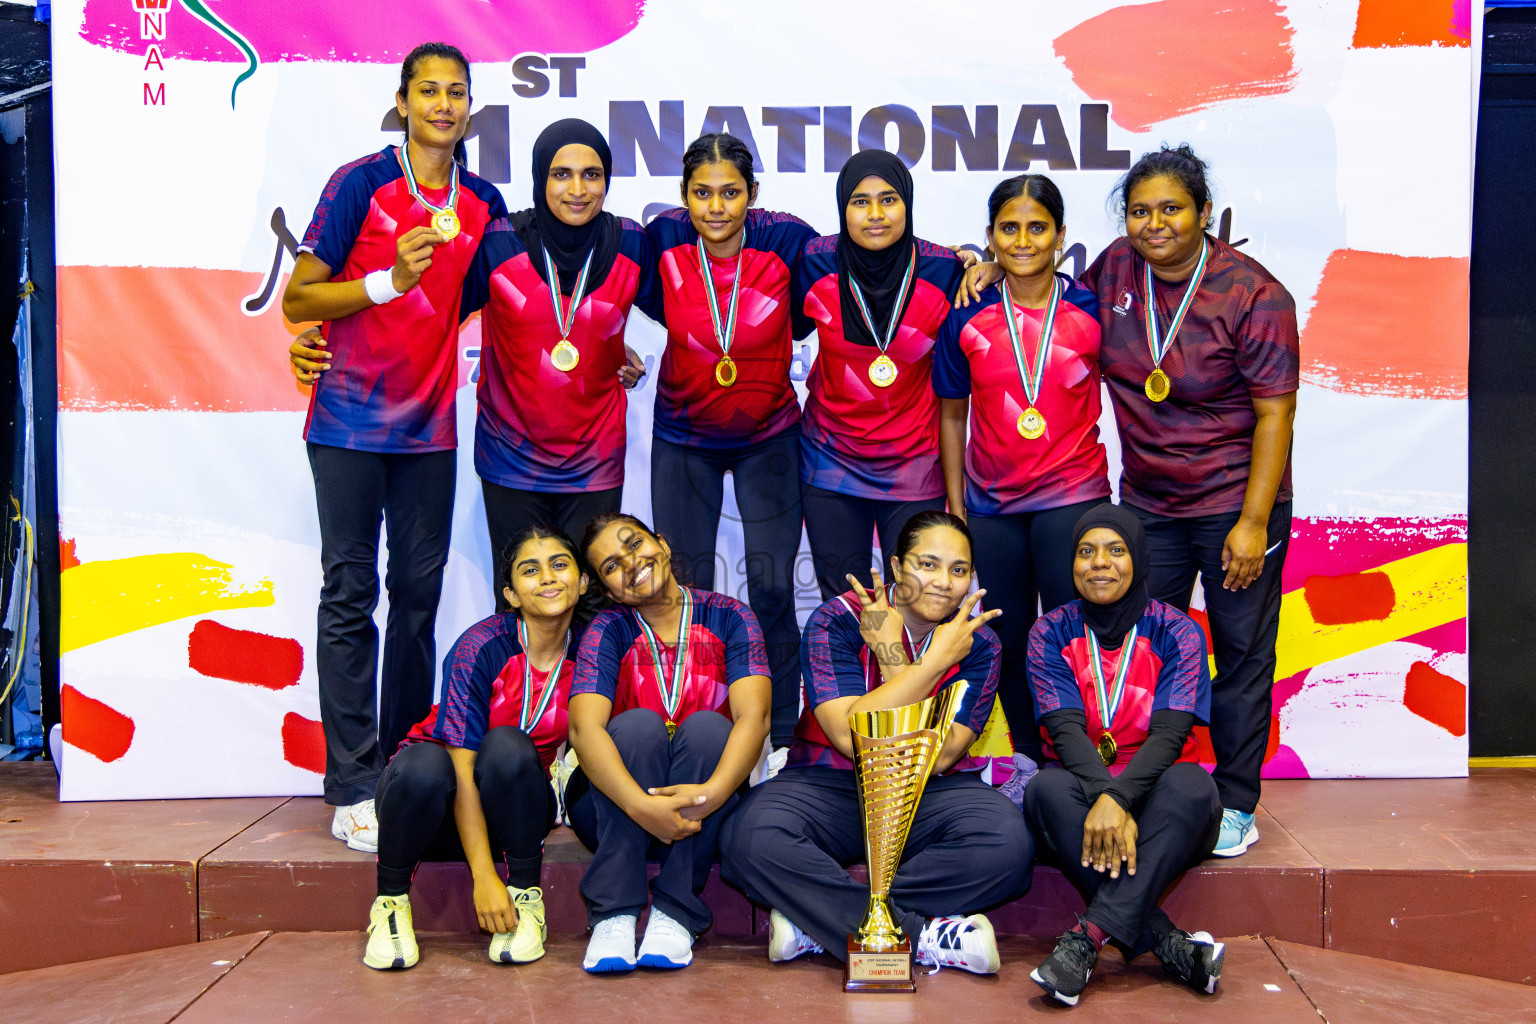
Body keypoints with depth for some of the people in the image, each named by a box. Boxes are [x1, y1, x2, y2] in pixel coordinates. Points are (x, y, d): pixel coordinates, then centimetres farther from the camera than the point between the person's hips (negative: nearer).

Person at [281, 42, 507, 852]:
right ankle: (354, 790, 3)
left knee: (420, 591, 6)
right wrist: (390, 280, -20)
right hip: (350, 420, -4)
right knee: (352, 593, -2)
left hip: (429, 424, 4)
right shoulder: (360, 184, -6)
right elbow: (296, 300, -7)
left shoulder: (483, 202, 7)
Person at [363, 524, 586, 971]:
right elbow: (462, 767, -23)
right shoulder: (480, 648, -21)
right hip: (439, 800, -2)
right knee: (423, 763, -37)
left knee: (506, 746, -32)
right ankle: (390, 902, -12)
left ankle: (526, 898, -14)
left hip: (510, 806, 2)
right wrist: (484, 876, -28)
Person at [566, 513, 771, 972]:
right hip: (615, 808, 0)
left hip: (703, 808, 1)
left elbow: (753, 717, -19)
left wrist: (712, 792, -37)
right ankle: (613, 915, -26)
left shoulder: (729, 618, -5)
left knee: (707, 725, -27)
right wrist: (642, 806, -39)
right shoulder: (609, 631, -6)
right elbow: (584, 727, -23)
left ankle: (675, 915, -24)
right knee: (640, 723, -27)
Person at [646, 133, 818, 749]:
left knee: (773, 590, -3)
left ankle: (779, 742, 11)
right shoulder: (663, 238, -13)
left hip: (769, 438, -1)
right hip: (684, 439, 2)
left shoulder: (785, 238, -17)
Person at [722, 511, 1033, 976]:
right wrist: (936, 661, -19)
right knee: (752, 838, -32)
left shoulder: (977, 643, -1)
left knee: (1009, 843, -29)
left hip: (928, 795, 2)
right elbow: (852, 737, -22)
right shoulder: (836, 621, -9)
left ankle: (815, 921, -24)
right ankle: (920, 934, -26)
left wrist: (890, 654, -16)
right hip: (828, 786, -2)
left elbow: (939, 757, -13)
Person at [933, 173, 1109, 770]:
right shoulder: (967, 319, 0)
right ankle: (1030, 768, 25)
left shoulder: (1093, 311, -4)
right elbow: (952, 413, 7)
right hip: (991, 502, 2)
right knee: (1008, 641, 10)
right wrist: (955, 504, 6)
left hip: (1072, 496, -2)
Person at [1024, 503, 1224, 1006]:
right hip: (1083, 787, 1)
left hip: (1156, 795, -1)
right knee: (1045, 790, -32)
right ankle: (1166, 942, -35)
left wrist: (1119, 797, -33)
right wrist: (1103, 800, -32)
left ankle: (1088, 936, -39)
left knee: (1192, 787, -34)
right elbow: (1066, 729, -12)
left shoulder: (1177, 633, -3)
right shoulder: (1051, 634, 1)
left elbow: (1170, 733, -15)